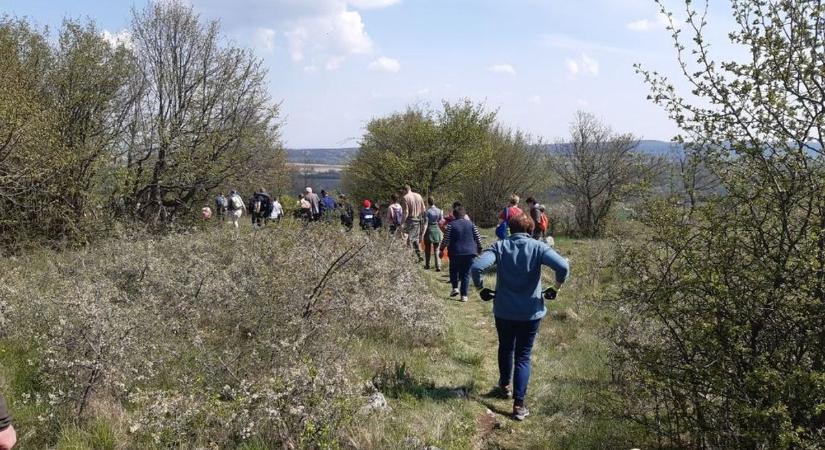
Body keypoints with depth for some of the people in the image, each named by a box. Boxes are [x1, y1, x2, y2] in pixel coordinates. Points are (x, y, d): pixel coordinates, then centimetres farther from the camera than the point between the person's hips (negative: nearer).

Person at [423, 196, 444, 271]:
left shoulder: (427, 212, -10)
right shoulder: (439, 211, -1)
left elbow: (426, 224, -14)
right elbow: (441, 222, 3)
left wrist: (423, 233, -14)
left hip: (429, 230, -2)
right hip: (437, 230, 2)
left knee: (427, 249, 13)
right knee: (436, 250, 6)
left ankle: (427, 266, 23)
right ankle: (438, 266, -5)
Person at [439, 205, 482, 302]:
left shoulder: (451, 225, -5)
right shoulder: (471, 224, 4)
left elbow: (446, 240, -6)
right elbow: (478, 239, 6)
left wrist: (441, 250, 7)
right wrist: (479, 250, 20)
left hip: (456, 253, -2)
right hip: (469, 253, 2)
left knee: (454, 271, 19)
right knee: (466, 273, 8)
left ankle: (455, 287, 1)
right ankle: (464, 295, 3)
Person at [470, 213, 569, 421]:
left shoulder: (499, 247, -7)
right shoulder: (537, 247, -8)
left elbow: (476, 267, -20)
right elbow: (563, 266, -20)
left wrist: (481, 288, -2)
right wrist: (556, 288, -2)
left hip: (504, 311, 1)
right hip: (531, 312, -1)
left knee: (505, 348, 25)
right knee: (523, 356, 7)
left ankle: (504, 385, 45)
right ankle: (519, 404, 1)